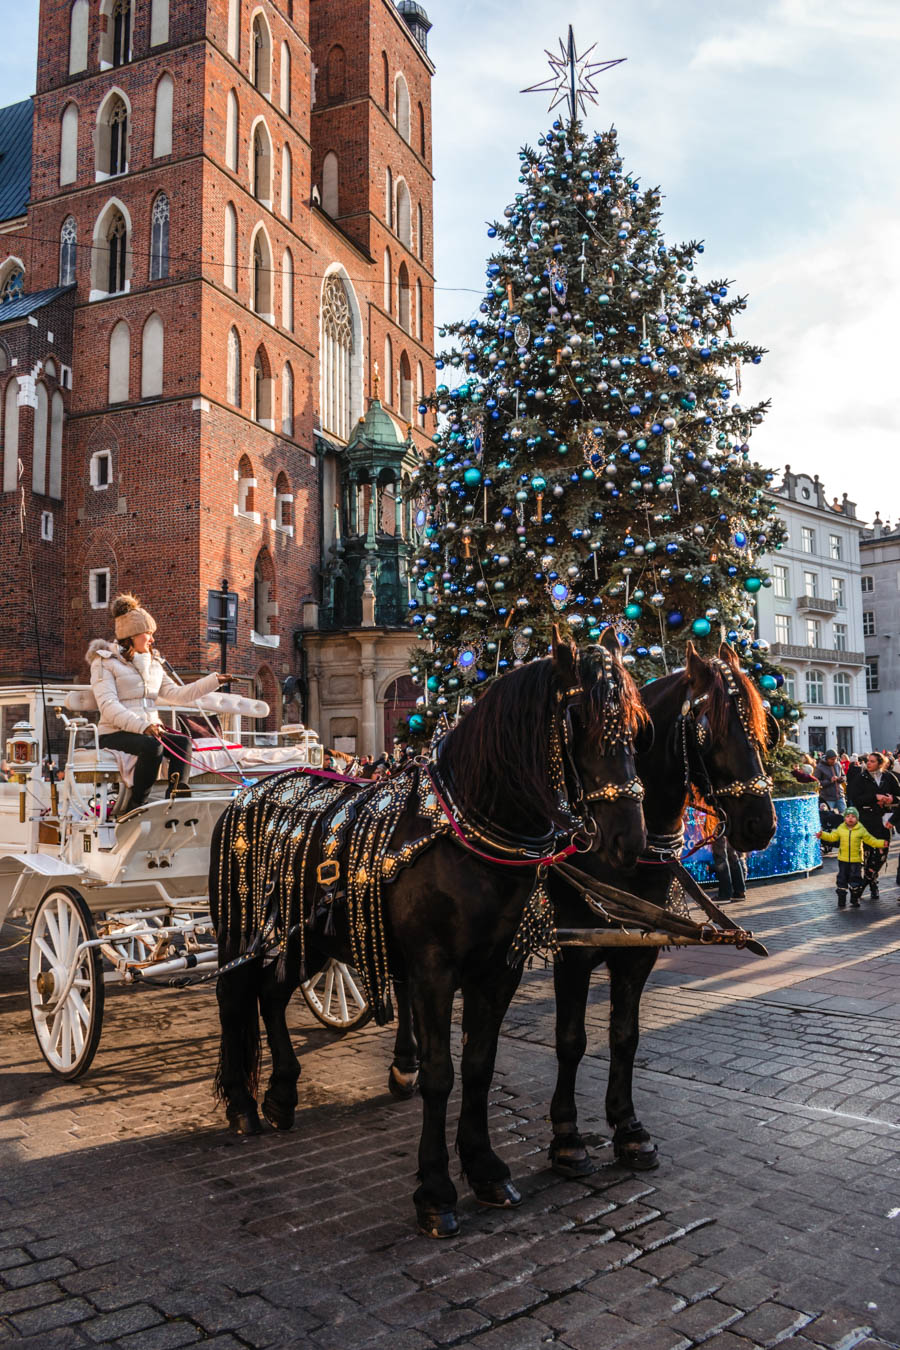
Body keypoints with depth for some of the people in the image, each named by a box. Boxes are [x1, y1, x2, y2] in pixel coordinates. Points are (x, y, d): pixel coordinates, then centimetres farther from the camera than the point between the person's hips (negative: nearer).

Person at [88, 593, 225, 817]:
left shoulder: (153, 664, 20)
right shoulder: (104, 662, -1)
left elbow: (176, 695, 13)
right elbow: (108, 706, -15)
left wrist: (214, 681, 5)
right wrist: (142, 726, -29)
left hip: (149, 730, 6)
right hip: (114, 734, -6)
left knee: (183, 743, -23)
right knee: (152, 746, -34)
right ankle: (131, 806, -22)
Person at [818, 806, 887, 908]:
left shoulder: (861, 830, -2)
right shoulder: (841, 829, 3)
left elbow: (871, 840, 4)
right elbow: (832, 837, 12)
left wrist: (881, 843, -7)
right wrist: (822, 835, -1)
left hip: (856, 860, -1)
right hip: (843, 859, 1)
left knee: (855, 881, 2)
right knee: (842, 880, 5)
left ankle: (855, 900, 18)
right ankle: (841, 901, 13)